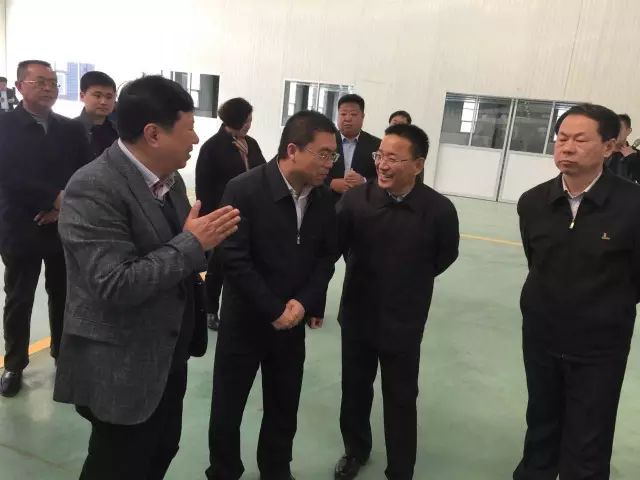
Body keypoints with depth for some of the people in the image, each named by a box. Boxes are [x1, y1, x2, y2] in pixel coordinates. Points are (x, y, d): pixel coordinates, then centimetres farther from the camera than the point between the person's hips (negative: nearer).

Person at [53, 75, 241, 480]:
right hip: (121, 368, -8)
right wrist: (193, 243, -25)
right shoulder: (93, 188, -23)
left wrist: (206, 238, -12)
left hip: (168, 357, 8)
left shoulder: (170, 178, 3)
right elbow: (115, 284, -30)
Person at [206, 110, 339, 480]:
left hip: (293, 322, 4)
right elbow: (235, 260, -19)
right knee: (227, 407, 13)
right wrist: (274, 311, -17)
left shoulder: (324, 196, -4)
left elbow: (327, 254, 3)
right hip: (245, 320, -4)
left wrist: (305, 302, -12)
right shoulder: (244, 190, -18)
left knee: (284, 407, 19)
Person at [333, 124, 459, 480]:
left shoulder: (439, 210, -17)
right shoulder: (356, 198, -16)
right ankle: (356, 450, 47)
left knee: (400, 400, 13)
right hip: (358, 316, 2)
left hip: (403, 323, -2)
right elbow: (336, 246, -5)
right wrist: (364, 274, -3)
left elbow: (445, 256, 1)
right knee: (355, 389, 21)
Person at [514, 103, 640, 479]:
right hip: (540, 336, 3)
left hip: (600, 345, -3)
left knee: (587, 446, 8)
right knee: (541, 423, 22)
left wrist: (609, 311, 6)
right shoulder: (532, 203, -8)